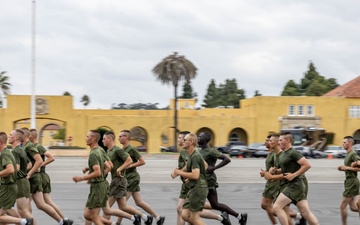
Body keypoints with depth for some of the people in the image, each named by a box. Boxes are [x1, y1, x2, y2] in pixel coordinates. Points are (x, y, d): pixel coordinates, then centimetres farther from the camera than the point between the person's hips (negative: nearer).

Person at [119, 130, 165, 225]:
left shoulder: (131, 149, -13)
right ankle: (158, 217, 14)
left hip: (132, 178, -9)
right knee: (139, 202, 9)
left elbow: (142, 161, -16)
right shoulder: (123, 149, 14)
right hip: (128, 178, 9)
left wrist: (129, 166, -19)